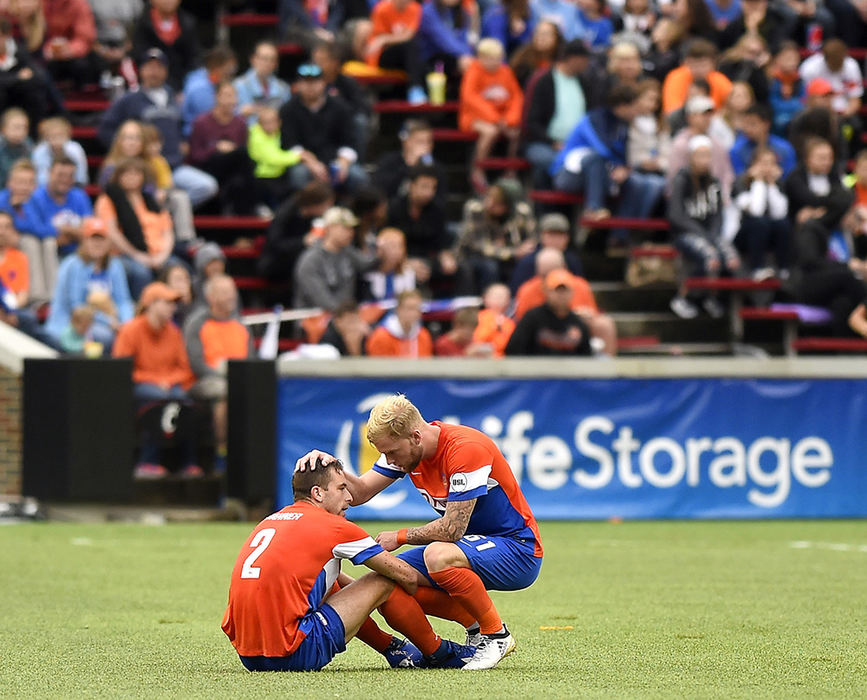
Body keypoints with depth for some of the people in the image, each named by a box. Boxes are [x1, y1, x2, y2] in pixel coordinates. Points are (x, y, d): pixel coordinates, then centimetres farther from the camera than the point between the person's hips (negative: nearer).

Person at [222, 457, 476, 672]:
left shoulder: (272, 520, 19)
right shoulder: (335, 527, -3)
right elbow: (406, 576, 6)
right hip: (294, 656, -8)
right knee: (384, 580, 6)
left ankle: (392, 648, 42)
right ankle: (438, 652, 25)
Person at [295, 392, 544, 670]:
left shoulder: (466, 449, -26)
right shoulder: (404, 448, -1)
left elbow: (452, 529, -26)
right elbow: (360, 492, 3)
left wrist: (400, 537, -12)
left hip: (519, 548, -9)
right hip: (476, 543, 9)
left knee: (438, 556, -36)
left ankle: (497, 636, -16)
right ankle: (476, 626, 4)